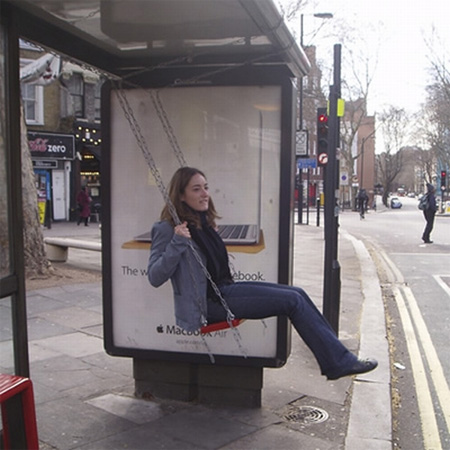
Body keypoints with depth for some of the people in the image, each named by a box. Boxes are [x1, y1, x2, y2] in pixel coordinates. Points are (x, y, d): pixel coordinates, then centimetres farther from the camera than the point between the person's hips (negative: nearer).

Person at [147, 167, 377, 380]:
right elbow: (155, 277, -18)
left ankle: (337, 359, 1)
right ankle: (338, 361, -4)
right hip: (208, 302, -9)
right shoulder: (167, 229, -11)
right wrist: (176, 244, -29)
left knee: (297, 294, -2)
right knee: (292, 300, -14)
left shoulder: (203, 223, 15)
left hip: (224, 289, 9)